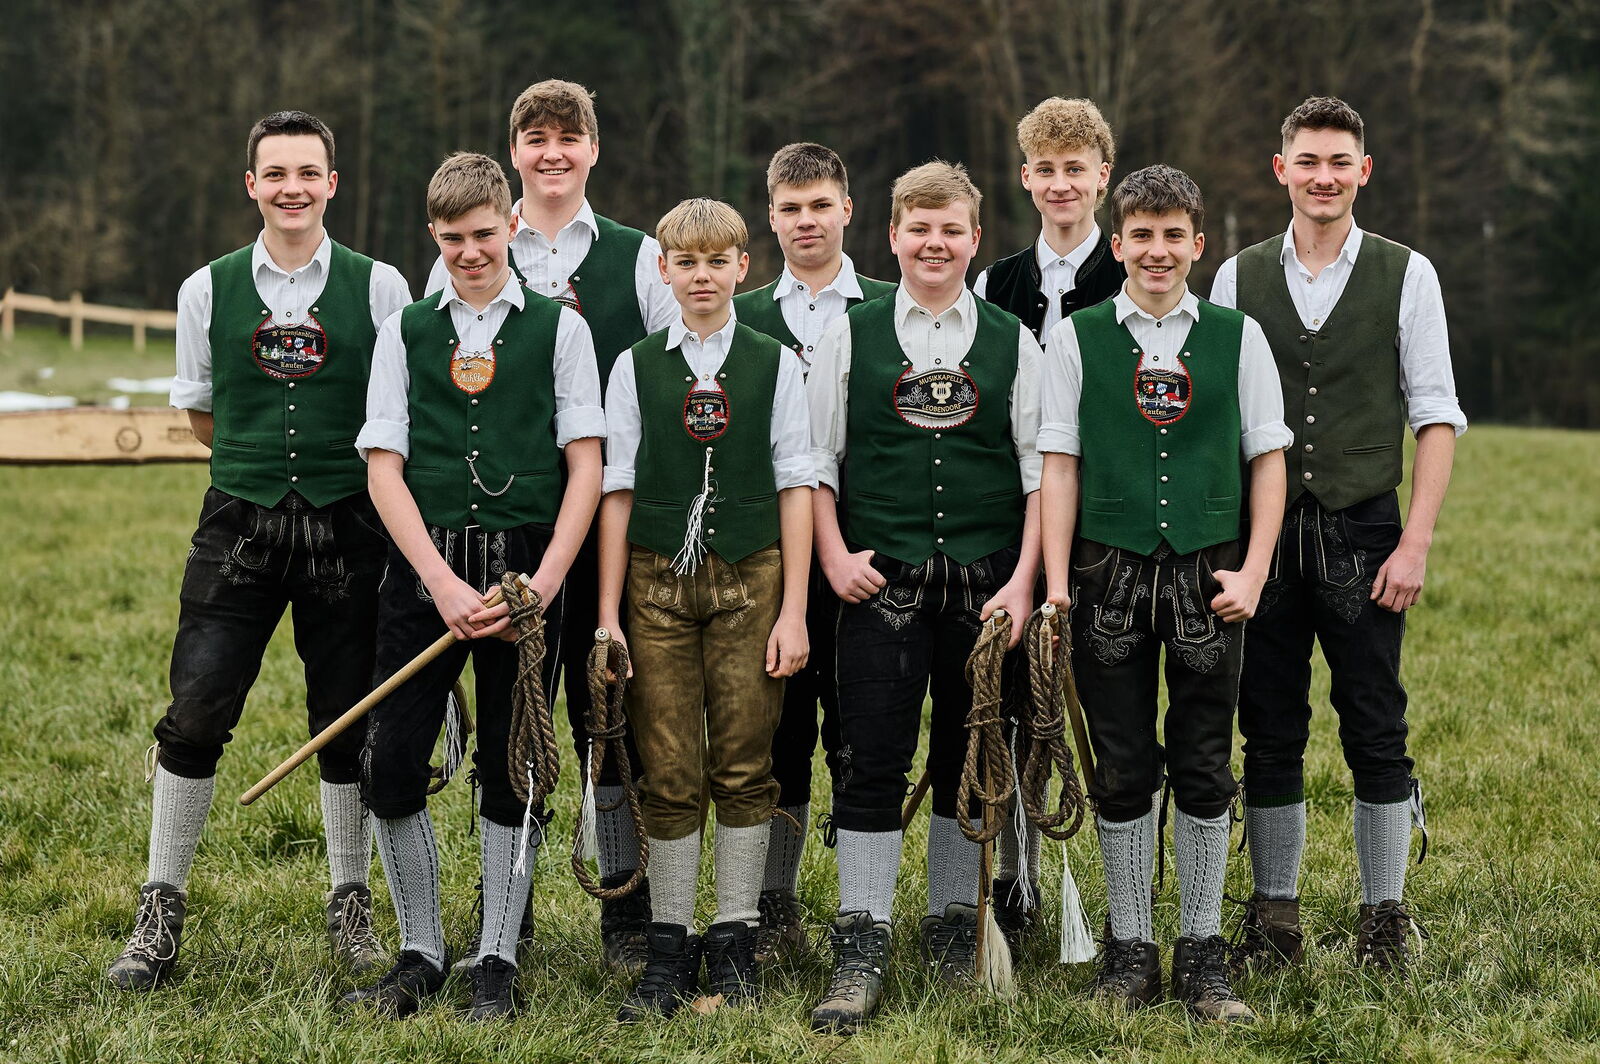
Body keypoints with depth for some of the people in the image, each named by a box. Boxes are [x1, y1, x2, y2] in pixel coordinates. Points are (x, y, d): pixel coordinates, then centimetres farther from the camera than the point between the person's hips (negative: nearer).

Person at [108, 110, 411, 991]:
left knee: (347, 721, 5)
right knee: (195, 712, -5)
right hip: (239, 522, 1)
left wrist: (330, 463, 5)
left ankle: (351, 905, 21)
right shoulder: (208, 291, 6)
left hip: (346, 526, 0)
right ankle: (161, 911, 7)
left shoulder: (379, 288, 2)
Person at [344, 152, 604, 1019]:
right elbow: (384, 468, 4)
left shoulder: (558, 328, 5)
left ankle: (496, 963, 13)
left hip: (526, 568, -1)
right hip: (424, 570, 1)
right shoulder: (405, 330, 9)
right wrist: (442, 583, -9)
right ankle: (420, 956, 12)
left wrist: (544, 582, -11)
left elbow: (586, 467, 2)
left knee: (510, 773, 3)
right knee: (391, 768, -3)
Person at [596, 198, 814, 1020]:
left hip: (749, 580, 0)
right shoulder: (637, 367, 7)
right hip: (657, 581, 0)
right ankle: (669, 948, 8)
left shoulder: (775, 365, 5)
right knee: (668, 774, 1)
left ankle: (734, 942, 11)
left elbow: (795, 489, 3)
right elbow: (616, 492, 5)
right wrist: (607, 615, 0)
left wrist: (794, 611, -3)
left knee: (743, 768, 2)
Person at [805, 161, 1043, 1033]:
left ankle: (954, 927, 21)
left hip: (986, 581, 1)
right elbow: (816, 456, 7)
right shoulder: (850, 337, 5)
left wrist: (1024, 580, -3)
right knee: (871, 758, -5)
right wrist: (835, 557, -4)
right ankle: (861, 952, -2)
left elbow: (1040, 469, 5)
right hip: (882, 575, -1)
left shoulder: (1011, 342, 6)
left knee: (970, 758, 7)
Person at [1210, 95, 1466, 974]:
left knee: (1376, 733, 1)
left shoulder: (1406, 275, 3)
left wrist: (1416, 543, -8)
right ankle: (1274, 916, 14)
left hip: (1363, 535, -2)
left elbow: (1437, 415, 1)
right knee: (1269, 735, 5)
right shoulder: (1238, 279, 8)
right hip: (1261, 533, 2)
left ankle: (1384, 920, 10)